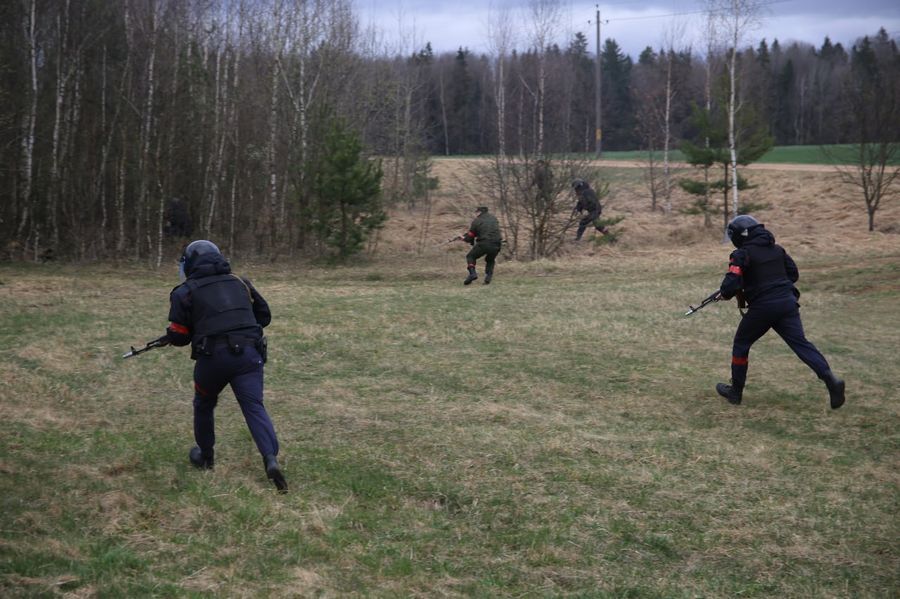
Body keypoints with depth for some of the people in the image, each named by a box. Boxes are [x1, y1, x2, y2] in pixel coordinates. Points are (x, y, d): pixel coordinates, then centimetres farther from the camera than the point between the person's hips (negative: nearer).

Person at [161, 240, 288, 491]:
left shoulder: (185, 292, 6)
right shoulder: (240, 282, 17)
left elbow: (178, 336, 4)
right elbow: (264, 316, 22)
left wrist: (169, 335, 26)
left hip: (213, 357, -2)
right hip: (249, 353, 2)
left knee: (204, 405, 23)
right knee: (254, 407, -4)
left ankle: (206, 456, 36)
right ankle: (271, 459, -24)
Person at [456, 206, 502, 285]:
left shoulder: (476, 221, 3)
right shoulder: (493, 218, 17)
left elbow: (469, 237, 6)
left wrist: (464, 238, 31)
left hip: (484, 244, -5)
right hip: (496, 245, 5)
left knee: (470, 256, 16)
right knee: (490, 260, 29)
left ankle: (472, 273, -5)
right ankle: (488, 277, 12)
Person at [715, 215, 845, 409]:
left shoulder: (742, 254, -6)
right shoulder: (776, 249, 15)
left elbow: (730, 286, -15)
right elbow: (794, 274, 19)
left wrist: (725, 294, 6)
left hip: (763, 307, -5)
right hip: (787, 302, 5)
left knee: (741, 344, 14)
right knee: (801, 343, 0)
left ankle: (736, 391, 22)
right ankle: (830, 379, -19)